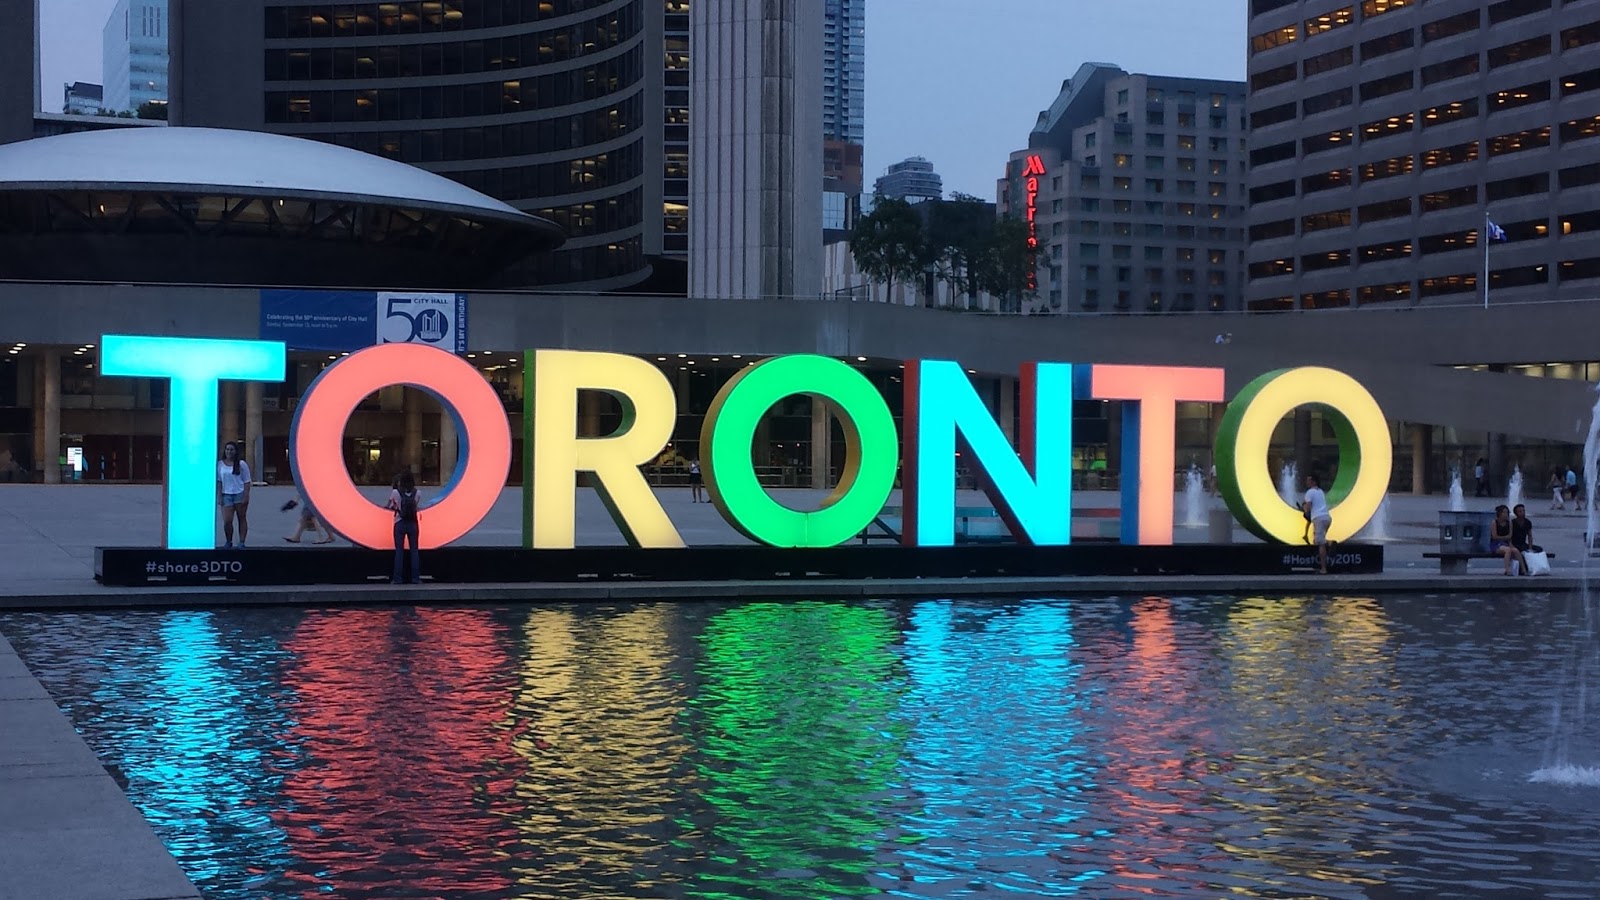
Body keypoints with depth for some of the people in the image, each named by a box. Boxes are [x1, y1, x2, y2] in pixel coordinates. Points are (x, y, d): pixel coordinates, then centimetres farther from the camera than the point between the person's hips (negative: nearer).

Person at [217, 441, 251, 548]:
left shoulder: (241, 464, 0)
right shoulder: (220, 465, 5)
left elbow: (247, 481, 0)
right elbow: (218, 482, 6)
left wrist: (246, 496, -8)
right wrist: (219, 496, -1)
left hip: (240, 494, -1)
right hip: (226, 495, 1)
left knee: (242, 519, 6)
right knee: (227, 521, -7)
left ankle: (241, 542, 10)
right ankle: (228, 542, 12)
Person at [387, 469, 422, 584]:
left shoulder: (396, 492, -9)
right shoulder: (417, 493, -5)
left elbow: (391, 506, 0)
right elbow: (418, 508, 0)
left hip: (400, 523, -1)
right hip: (413, 524, 1)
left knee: (399, 551, 3)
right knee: (414, 550, 6)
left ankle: (397, 578, 1)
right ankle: (415, 578, 4)